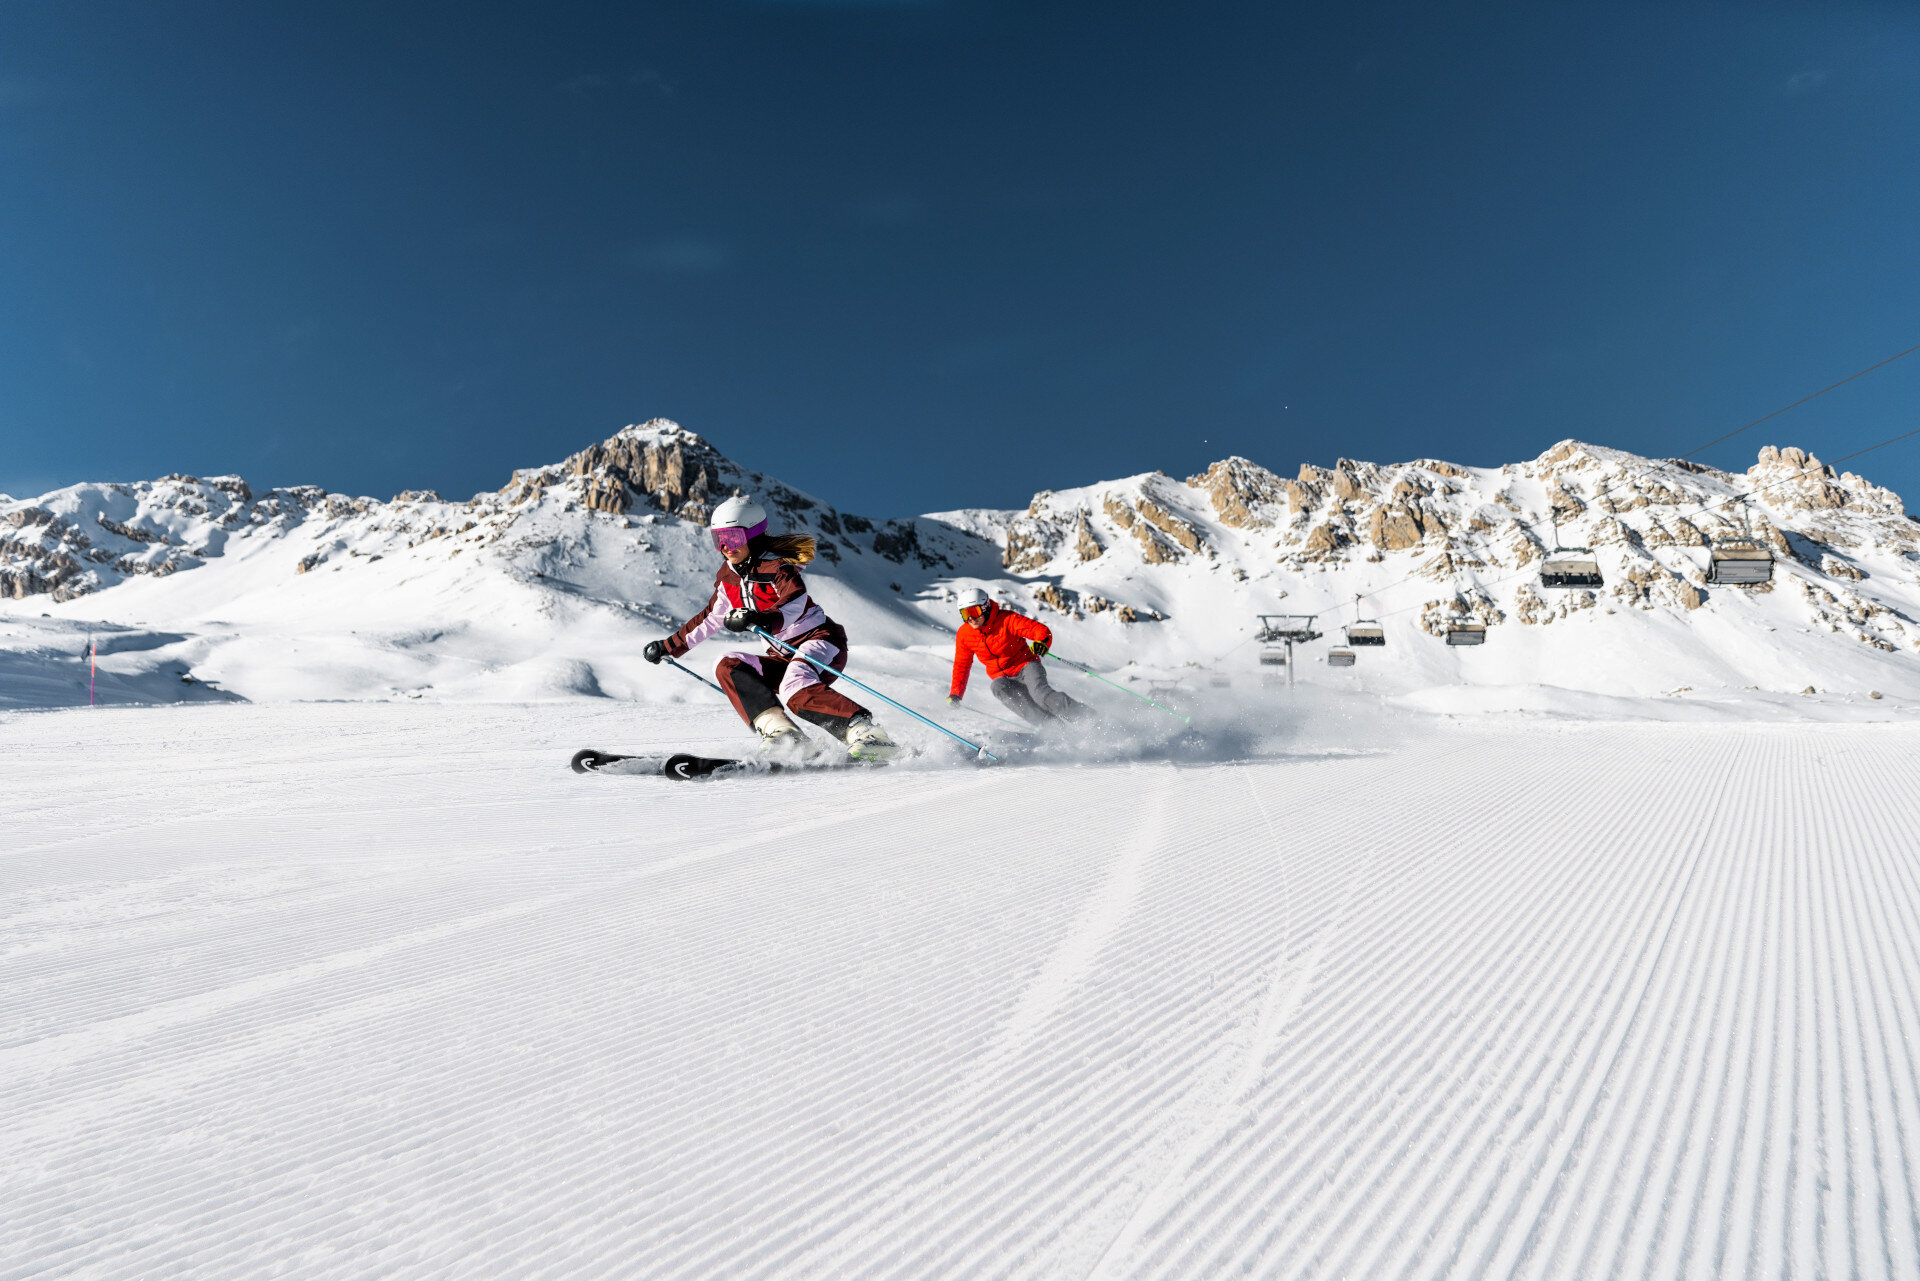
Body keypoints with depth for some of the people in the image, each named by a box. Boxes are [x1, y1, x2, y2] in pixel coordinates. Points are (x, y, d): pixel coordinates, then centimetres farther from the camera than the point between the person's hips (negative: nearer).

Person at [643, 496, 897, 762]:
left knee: (797, 692, -35)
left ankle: (867, 735, -32)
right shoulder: (728, 575, 9)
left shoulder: (776, 567, -14)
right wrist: (670, 646, 24)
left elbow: (795, 605, -32)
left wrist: (761, 620, -51)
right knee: (728, 668, -12)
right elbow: (711, 618, 22)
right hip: (783, 655, 8)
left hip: (819, 640, -8)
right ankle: (780, 733, -24)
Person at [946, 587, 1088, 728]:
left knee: (1039, 691, -34)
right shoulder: (964, 635, -3)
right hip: (1003, 677, 3)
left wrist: (1041, 643, -42)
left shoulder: (1006, 619, -16)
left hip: (1026, 666, -3)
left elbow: (1043, 630, -19)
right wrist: (955, 694, 3)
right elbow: (961, 666, 10)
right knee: (998, 687, -32)